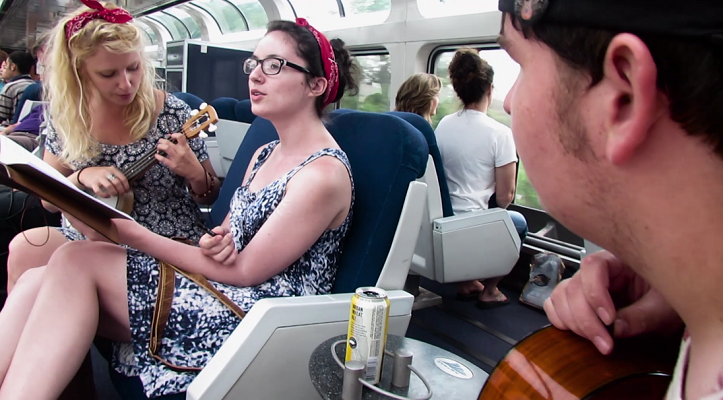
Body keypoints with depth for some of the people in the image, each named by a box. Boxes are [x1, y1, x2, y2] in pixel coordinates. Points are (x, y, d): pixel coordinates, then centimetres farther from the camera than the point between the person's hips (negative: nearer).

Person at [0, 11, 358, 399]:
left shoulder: (324, 174, -13)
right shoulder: (265, 154, 16)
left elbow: (243, 272, -14)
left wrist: (133, 235, -15)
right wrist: (216, 240, -6)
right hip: (223, 291, 8)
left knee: (77, 261, -17)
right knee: (36, 281, -7)